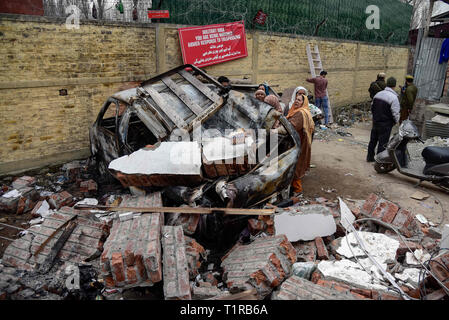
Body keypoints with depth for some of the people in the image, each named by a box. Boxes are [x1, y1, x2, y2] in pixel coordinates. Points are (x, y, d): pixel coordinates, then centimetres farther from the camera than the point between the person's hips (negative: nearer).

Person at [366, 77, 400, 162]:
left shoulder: (378, 94, 3)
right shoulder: (393, 97, -18)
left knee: (373, 140, 17)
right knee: (383, 142, 3)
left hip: (375, 122, 7)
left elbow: (372, 107, 13)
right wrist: (396, 121, 2)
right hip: (386, 125, -7)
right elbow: (395, 113, -17)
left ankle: (370, 157, 29)